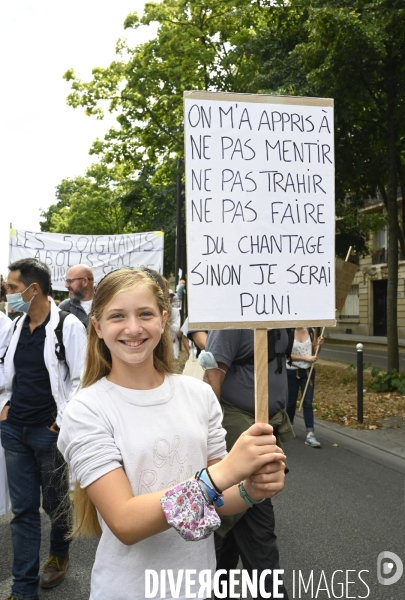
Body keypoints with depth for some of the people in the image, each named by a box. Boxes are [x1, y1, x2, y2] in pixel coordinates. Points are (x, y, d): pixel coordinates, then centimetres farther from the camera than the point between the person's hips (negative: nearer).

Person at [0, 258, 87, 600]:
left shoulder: (68, 326, -12)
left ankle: (59, 555, 41)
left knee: (55, 502, 13)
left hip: (49, 431, -5)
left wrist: (62, 422, -12)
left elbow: (81, 380, -12)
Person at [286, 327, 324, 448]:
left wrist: (319, 344, -14)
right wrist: (306, 358, -18)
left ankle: (310, 435, -5)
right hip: (291, 372, -2)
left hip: (308, 371, 2)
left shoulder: (311, 331, -2)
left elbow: (314, 352, 7)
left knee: (308, 403, -3)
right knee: (291, 402, 13)